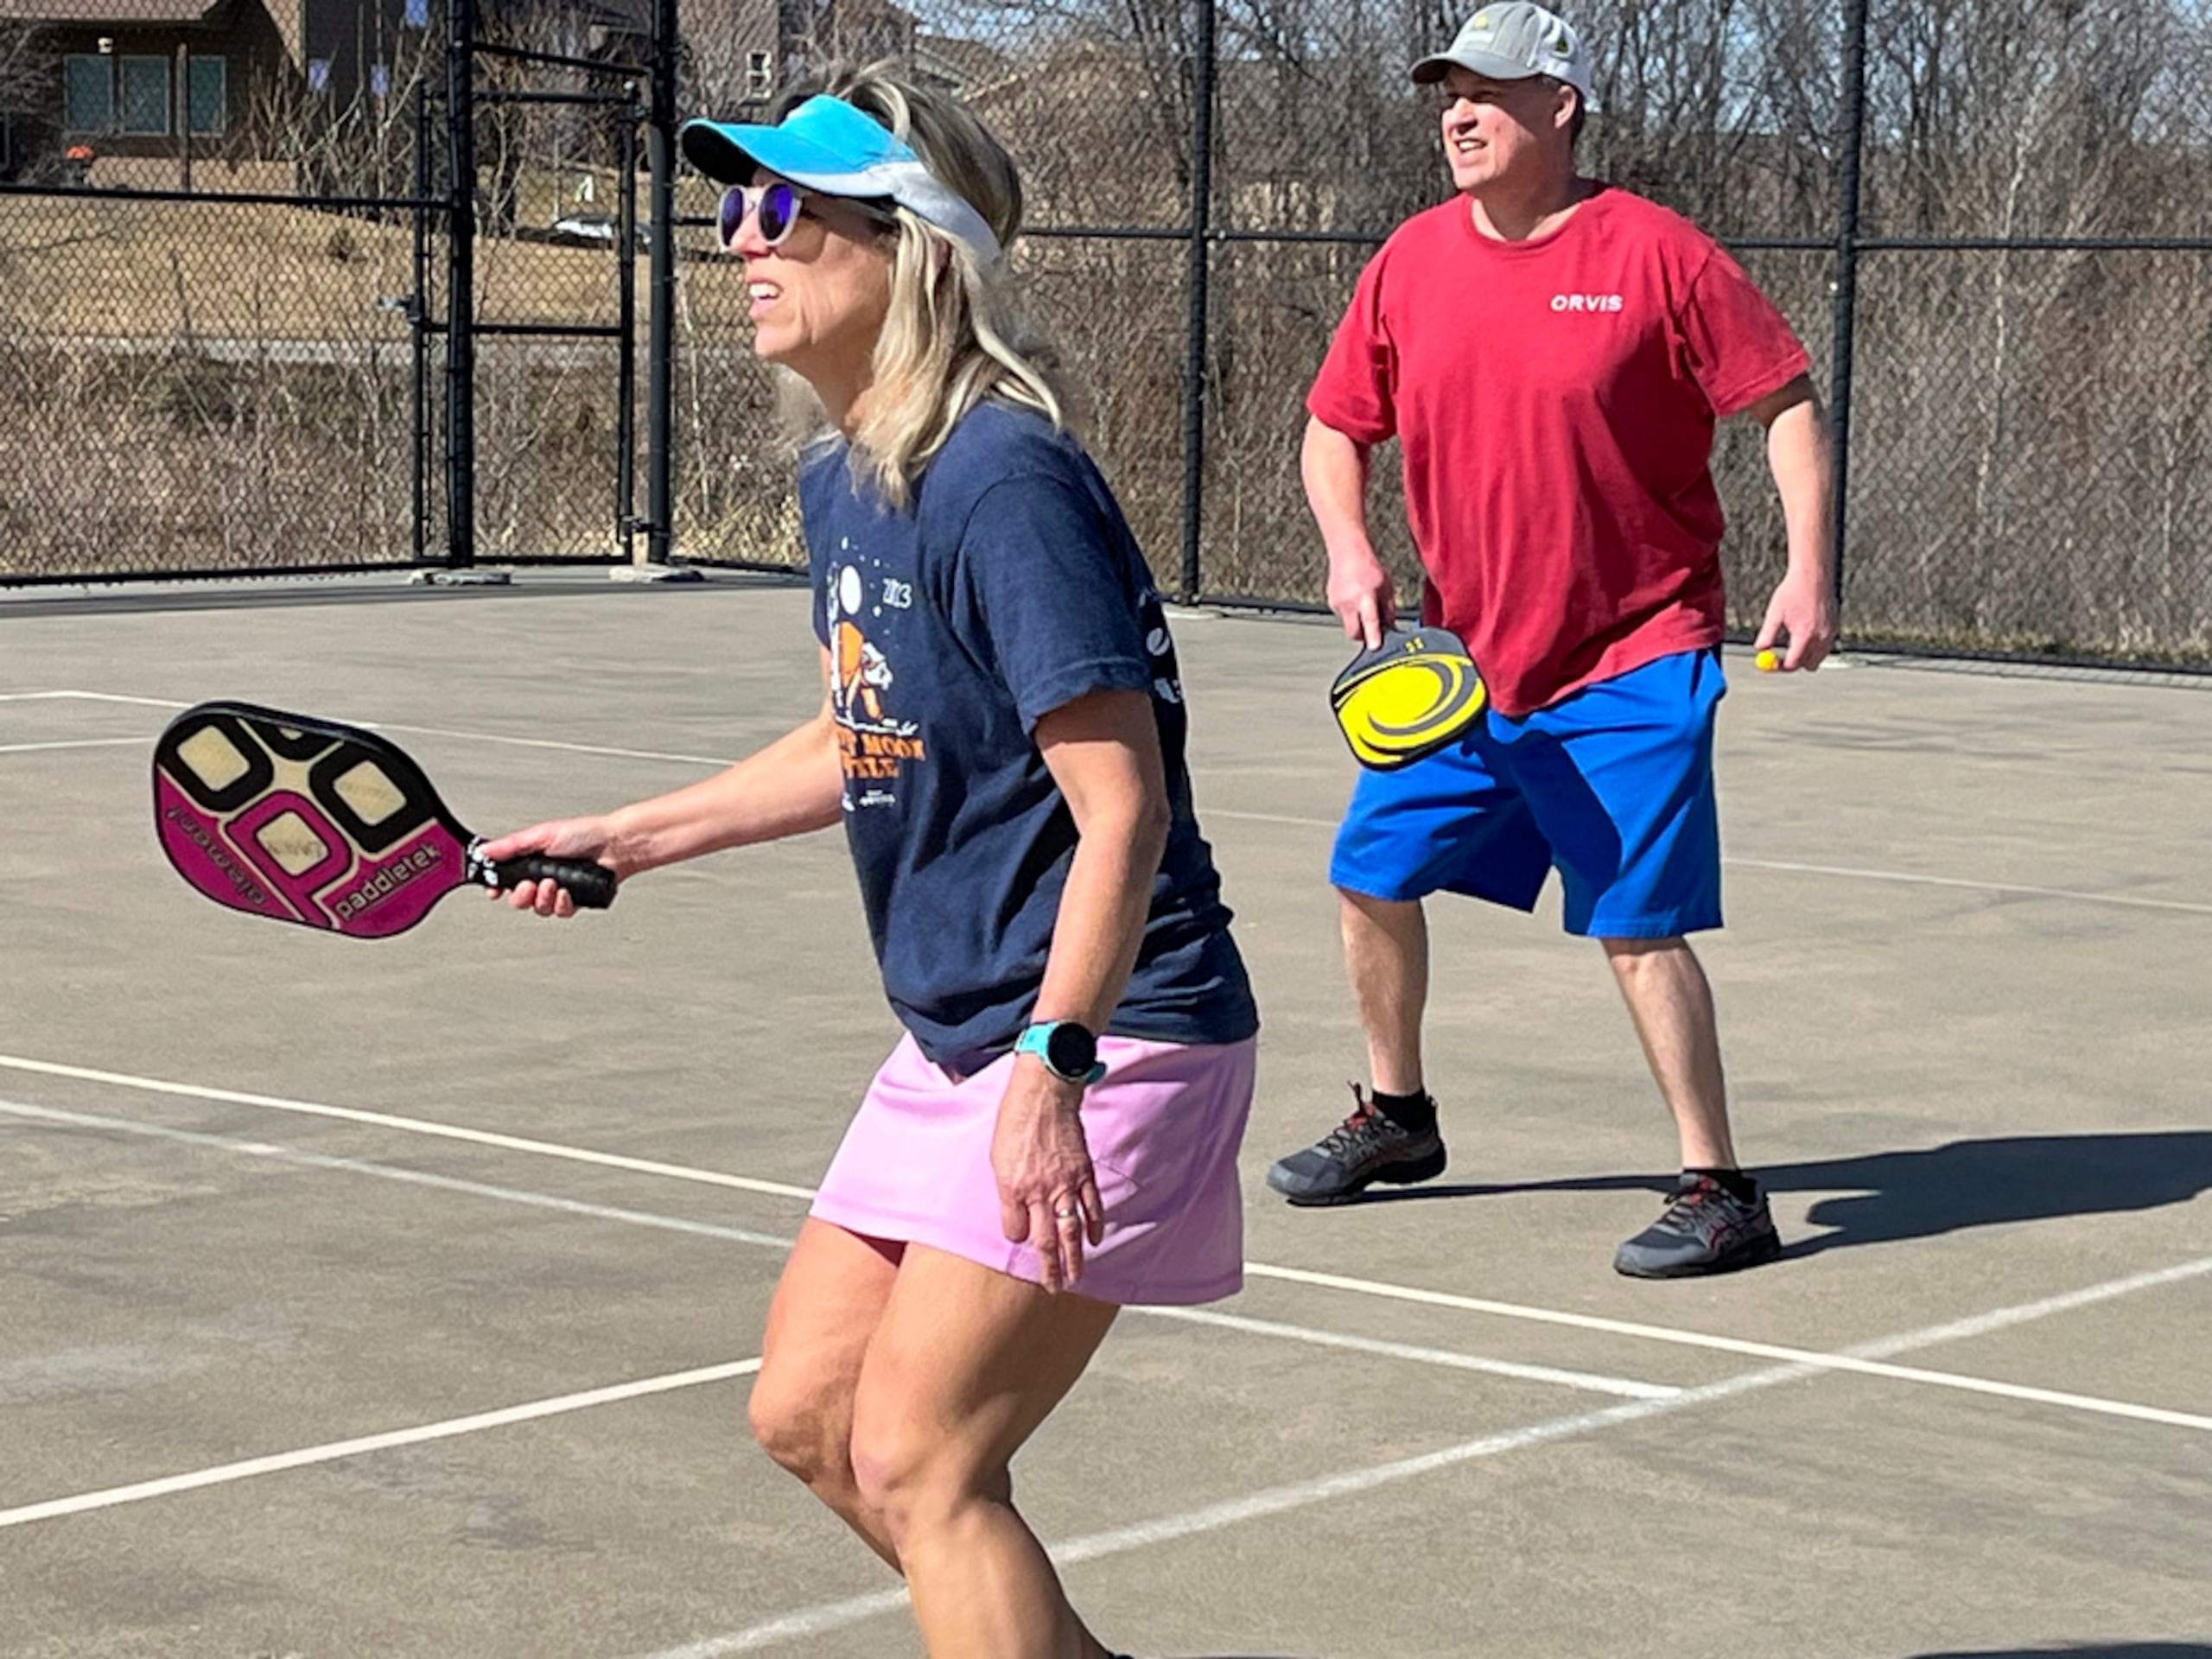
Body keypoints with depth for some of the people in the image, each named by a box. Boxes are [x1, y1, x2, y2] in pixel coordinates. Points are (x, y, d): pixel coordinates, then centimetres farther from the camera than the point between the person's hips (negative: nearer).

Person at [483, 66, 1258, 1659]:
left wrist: (1052, 1062, -34)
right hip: (957, 1040, 10)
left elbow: (1120, 809, -26)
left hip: (1102, 1042, -10)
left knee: (916, 1462, -10)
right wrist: (636, 835, 25)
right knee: (805, 1409, 14)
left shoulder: (1004, 481, -21)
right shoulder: (837, 481, 7)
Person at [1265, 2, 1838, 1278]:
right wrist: (1349, 548, -6)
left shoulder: (1654, 253, -12)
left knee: (1640, 925, -11)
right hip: (1464, 658, 6)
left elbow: (1788, 402, -8)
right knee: (1374, 875, 12)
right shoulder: (1412, 263, 2)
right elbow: (1336, 429, 13)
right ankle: (1396, 1118, 35)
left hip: (1630, 666, -6)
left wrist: (1810, 572, -17)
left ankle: (1722, 1196, -1)